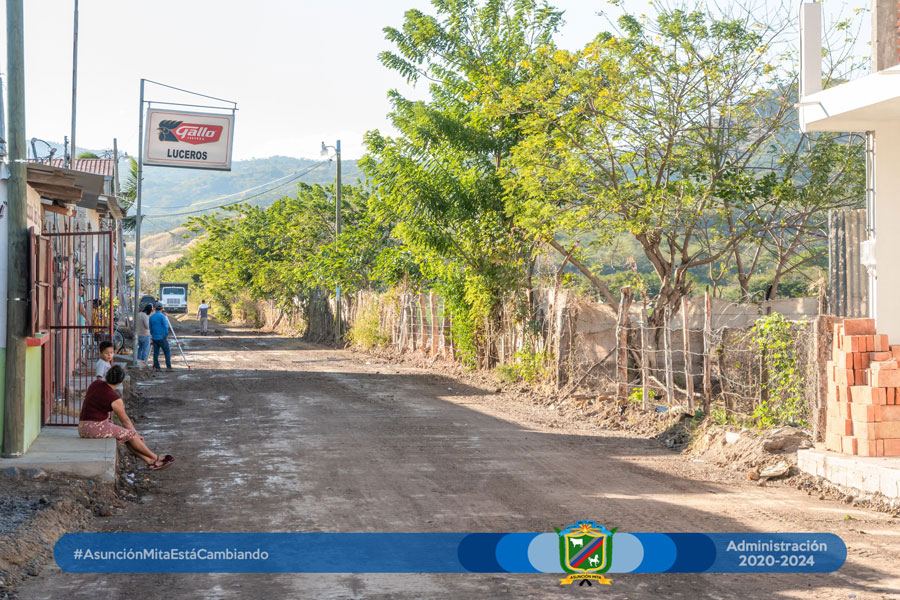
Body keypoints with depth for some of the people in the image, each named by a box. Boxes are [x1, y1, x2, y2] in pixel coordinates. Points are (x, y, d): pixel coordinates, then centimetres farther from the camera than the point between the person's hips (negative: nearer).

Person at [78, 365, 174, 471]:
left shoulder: (96, 383, 7)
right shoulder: (115, 399, -15)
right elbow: (125, 421, -2)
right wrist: (136, 434, 15)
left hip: (84, 428, 8)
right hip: (97, 428, -8)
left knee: (126, 436, 13)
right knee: (130, 434, 6)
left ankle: (150, 461, 14)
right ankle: (156, 457, 20)